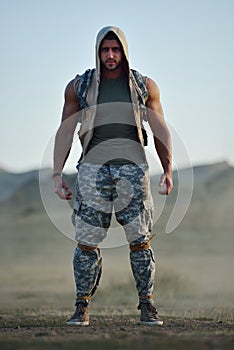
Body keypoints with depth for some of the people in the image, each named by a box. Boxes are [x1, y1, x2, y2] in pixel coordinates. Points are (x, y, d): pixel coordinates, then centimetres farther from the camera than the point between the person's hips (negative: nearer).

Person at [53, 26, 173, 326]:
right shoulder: (78, 86, 8)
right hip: (93, 169, 0)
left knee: (140, 240, -2)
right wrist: (57, 174, 1)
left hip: (132, 168, 0)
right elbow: (64, 132, 8)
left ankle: (147, 307, 6)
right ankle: (82, 308, 6)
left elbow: (160, 131, 11)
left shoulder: (144, 86, 9)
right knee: (86, 241, -2)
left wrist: (168, 170, 0)